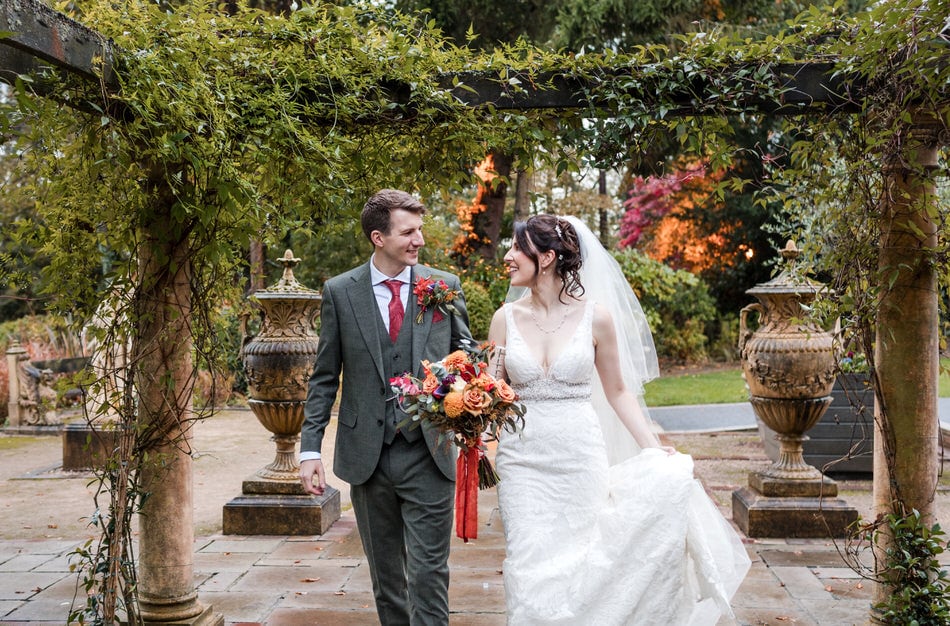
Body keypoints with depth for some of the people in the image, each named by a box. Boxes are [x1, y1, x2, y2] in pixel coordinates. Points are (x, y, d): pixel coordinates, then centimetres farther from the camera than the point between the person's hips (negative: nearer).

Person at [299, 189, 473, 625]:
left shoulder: (444, 286, 1)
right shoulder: (339, 292, 1)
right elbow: (324, 378, 4)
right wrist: (310, 447, -3)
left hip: (429, 455, -1)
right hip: (367, 457, 1)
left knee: (428, 574, -1)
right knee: (385, 575, 16)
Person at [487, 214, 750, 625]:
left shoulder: (596, 316, -3)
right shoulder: (506, 318, 2)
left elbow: (617, 391, 5)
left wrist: (655, 450, -2)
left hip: (581, 456, -1)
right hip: (523, 459, 1)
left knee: (579, 569, 5)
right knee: (530, 574, 0)